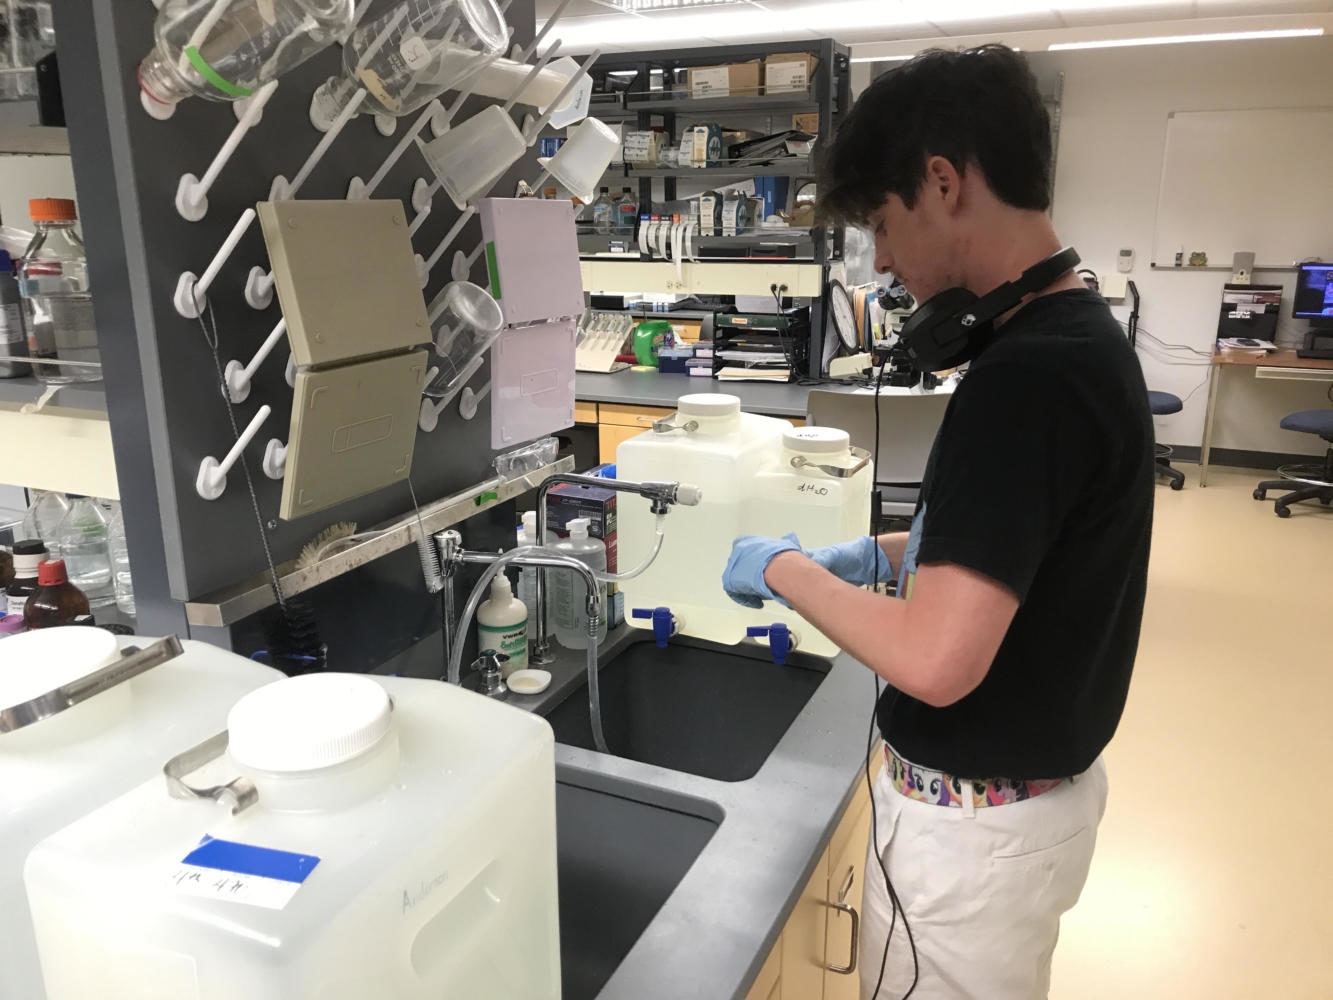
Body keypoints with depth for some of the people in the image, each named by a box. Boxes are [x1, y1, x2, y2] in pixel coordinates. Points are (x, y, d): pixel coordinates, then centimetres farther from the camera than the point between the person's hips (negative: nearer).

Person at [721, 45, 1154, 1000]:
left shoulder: (1027, 375, -29)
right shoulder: (1081, 332, 2)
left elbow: (934, 659, -33)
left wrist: (787, 569, -18)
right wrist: (886, 552, 5)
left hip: (980, 820, -9)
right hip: (1046, 779, 9)